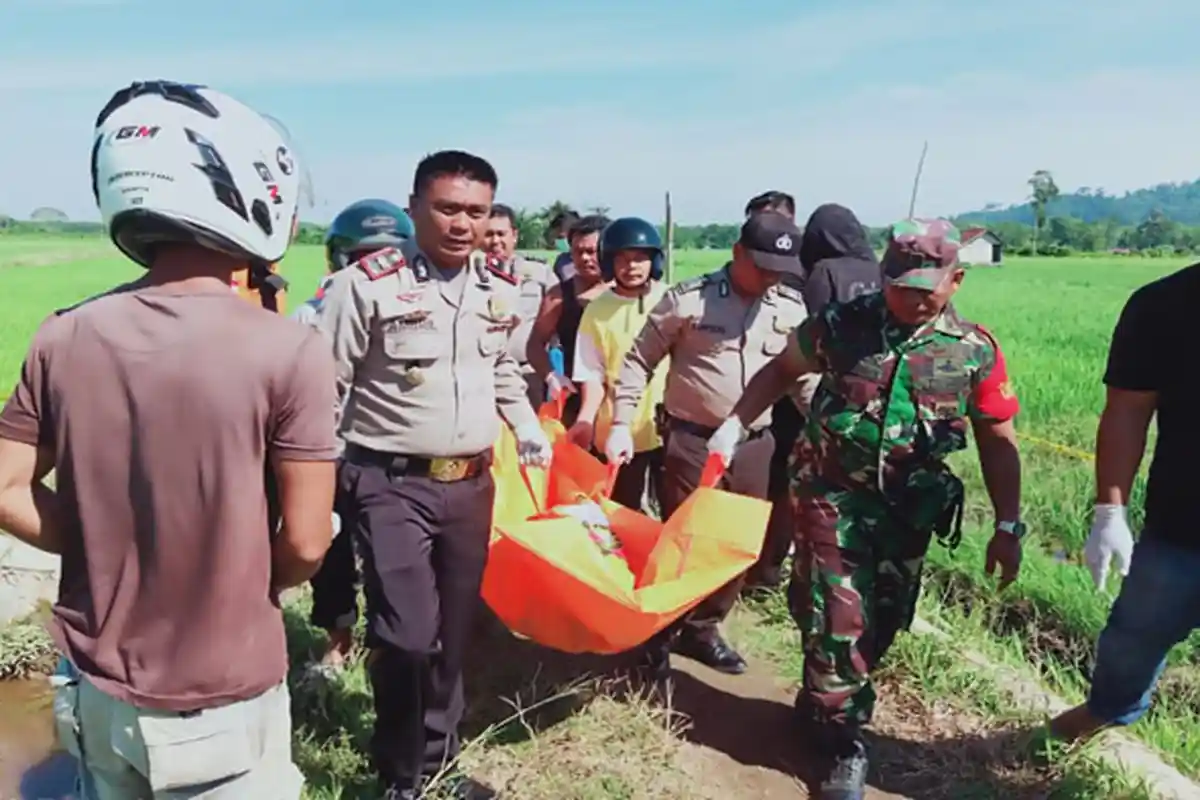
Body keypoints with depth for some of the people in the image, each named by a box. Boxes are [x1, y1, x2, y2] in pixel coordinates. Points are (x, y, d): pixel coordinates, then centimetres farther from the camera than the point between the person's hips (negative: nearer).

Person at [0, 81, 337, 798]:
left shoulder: (64, 339, -7)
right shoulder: (289, 351, -21)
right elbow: (305, 544, -17)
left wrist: (112, 552, 6)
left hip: (97, 693, 5)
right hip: (222, 705, -4)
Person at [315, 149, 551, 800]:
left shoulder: (500, 291, 7)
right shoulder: (369, 284, -11)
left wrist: (528, 429, 16)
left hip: (472, 484, 6)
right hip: (392, 484, -5)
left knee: (454, 631, 14)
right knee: (407, 634, -9)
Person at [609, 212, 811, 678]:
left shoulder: (791, 310, 2)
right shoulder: (687, 299, -10)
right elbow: (639, 361, -5)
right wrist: (621, 424, -10)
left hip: (755, 444, 5)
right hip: (692, 441, -4)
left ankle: (702, 629, 33)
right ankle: (659, 634, 24)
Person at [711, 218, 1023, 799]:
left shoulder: (976, 352, -4)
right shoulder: (843, 324, -7)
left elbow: (998, 443, 3)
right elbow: (781, 369, 8)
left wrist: (1007, 527, 1)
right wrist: (735, 426, 2)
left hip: (908, 508, 2)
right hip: (832, 493, -2)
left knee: (879, 623, 13)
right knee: (836, 618, -4)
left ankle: (820, 706, 39)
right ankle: (844, 744, 16)